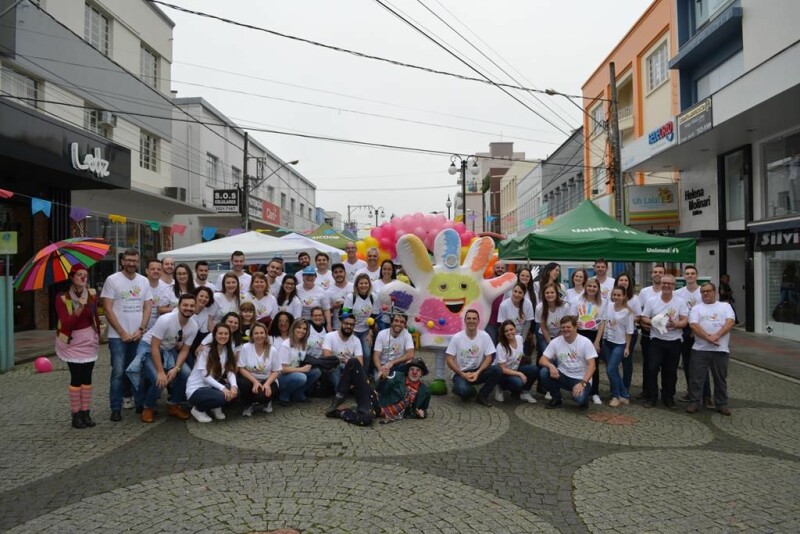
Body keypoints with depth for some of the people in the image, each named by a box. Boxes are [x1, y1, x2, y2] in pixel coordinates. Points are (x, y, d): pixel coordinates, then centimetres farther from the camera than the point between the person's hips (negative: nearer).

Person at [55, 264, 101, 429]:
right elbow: (66, 323, -19)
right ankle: (76, 414, 5)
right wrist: (80, 308, -31)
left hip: (89, 341, 3)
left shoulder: (92, 294, -1)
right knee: (76, 377, -5)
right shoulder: (62, 297, -11)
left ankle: (86, 412, 13)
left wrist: (98, 335, 12)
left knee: (87, 377, 6)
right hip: (72, 341, -3)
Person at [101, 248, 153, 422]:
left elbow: (147, 308, 7)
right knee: (118, 372, -6)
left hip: (138, 335, 4)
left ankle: (127, 396, 31)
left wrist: (140, 330, -6)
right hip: (118, 336, -4)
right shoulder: (112, 280, -5)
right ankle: (116, 408, 1)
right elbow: (107, 309, -7)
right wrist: (122, 332, -10)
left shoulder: (144, 281, 7)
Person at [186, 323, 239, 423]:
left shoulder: (228, 351, 4)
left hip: (211, 387, 6)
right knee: (222, 397, -32)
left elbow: (231, 371, -5)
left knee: (235, 391, -21)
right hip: (196, 389, -6)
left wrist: (233, 386, -26)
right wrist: (222, 388, -32)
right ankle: (198, 409, -2)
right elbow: (205, 376, -20)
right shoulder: (205, 350, -15)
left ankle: (215, 407, 8)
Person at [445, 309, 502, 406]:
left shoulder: (484, 336, -6)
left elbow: (488, 357, -6)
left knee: (497, 370, -25)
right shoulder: (456, 338, -10)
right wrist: (463, 374, -18)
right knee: (464, 390, -35)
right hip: (460, 373, -3)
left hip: (477, 371, 3)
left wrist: (477, 373, -19)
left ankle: (482, 395, -3)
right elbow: (449, 359, -9)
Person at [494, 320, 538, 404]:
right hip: (504, 374, -6)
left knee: (534, 369, -21)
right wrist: (519, 374, -29)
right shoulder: (501, 347, -24)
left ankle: (525, 392, 1)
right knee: (518, 382, -36)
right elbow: (503, 369, -23)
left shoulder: (519, 338, -6)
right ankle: (501, 388, -2)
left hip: (516, 369, 6)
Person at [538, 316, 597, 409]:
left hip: (581, 379, -3)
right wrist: (551, 366, -30)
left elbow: (591, 365, -15)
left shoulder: (585, 342, -11)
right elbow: (542, 360, -6)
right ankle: (556, 399, 0)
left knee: (579, 398, -34)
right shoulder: (555, 342, -4)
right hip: (563, 376, 3)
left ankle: (582, 398, 7)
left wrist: (582, 383, -28)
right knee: (544, 372, -24)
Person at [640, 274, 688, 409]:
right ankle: (651, 397, 7)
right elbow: (644, 318, 3)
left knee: (671, 371, 9)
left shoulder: (681, 302, 1)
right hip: (656, 340, -1)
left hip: (674, 341, 1)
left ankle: (668, 397, 23)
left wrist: (675, 324, -23)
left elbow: (685, 321, -2)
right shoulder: (651, 301, 1)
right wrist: (653, 322, -18)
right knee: (652, 369, -5)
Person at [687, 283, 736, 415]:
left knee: (720, 379, 10)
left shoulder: (725, 306, 10)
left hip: (721, 349, 1)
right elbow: (693, 325, -5)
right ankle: (693, 402, 9)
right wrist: (708, 338, -19)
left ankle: (721, 404, 20)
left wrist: (716, 336, -19)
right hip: (700, 349, 0)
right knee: (696, 378, 1)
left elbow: (730, 322, -5)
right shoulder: (697, 308, 9)